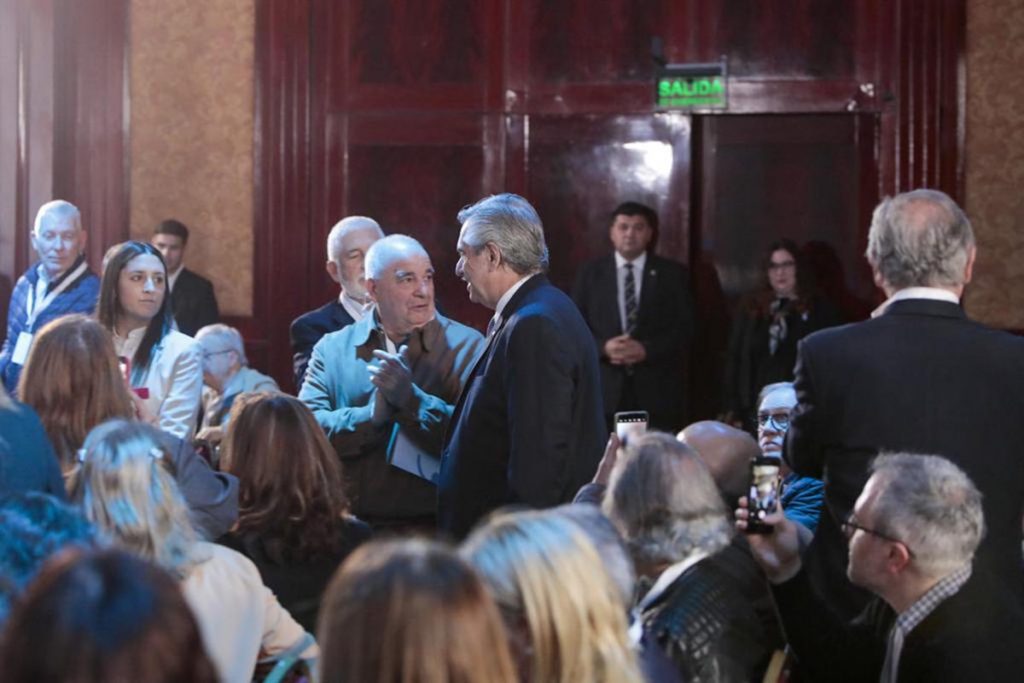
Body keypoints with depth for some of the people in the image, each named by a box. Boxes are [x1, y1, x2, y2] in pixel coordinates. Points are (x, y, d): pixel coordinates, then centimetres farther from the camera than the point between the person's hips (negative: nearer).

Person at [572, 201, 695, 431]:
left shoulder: (673, 274, 8)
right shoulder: (590, 274, 11)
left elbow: (685, 326, 2)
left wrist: (647, 349, -12)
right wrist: (604, 347, -11)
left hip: (656, 389, -1)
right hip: (605, 387, 1)